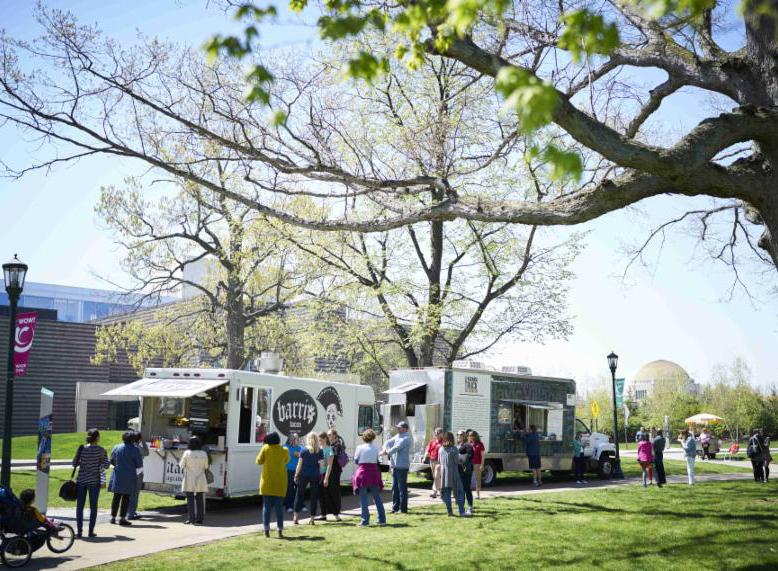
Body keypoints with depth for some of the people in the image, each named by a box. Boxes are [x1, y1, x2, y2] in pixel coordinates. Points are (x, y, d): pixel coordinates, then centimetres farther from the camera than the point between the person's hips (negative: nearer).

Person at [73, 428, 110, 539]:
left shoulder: (82, 449, -3)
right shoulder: (101, 450, -7)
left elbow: (74, 463, 1)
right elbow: (106, 465, -3)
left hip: (81, 480, 1)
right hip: (94, 481, -1)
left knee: (79, 506, 7)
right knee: (93, 507, 7)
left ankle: (79, 531, 5)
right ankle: (91, 531, 7)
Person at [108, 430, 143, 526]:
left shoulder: (116, 447, 1)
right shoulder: (135, 449, -9)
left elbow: (112, 461, 9)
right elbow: (140, 464, -7)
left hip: (117, 476, 4)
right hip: (129, 477, -4)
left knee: (116, 497, 12)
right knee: (126, 497, 2)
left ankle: (113, 517, 16)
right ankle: (122, 518, 2)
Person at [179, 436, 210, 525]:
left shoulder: (187, 453, -10)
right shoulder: (204, 454, -5)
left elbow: (182, 465, -2)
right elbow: (206, 466, 4)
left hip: (189, 481, -2)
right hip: (200, 480, 2)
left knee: (190, 500, 6)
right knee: (199, 500, 8)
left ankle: (191, 519, 4)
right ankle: (199, 519, 7)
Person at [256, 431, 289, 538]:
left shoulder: (265, 448, -5)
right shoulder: (284, 450, 0)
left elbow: (259, 461, 1)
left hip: (267, 481, -1)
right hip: (280, 482, 1)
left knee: (267, 506, 4)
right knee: (279, 506, 4)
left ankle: (266, 530, -1)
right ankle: (280, 531, 2)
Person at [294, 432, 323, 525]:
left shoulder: (304, 450, -4)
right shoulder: (320, 451, -1)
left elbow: (299, 464, -3)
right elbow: (321, 464, -5)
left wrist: (296, 475, 3)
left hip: (304, 474, -1)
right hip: (315, 475, 1)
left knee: (299, 495, 9)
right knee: (314, 496, 6)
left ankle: (296, 517, 6)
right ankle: (312, 518, 5)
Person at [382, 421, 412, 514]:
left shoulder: (406, 438, -12)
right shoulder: (397, 436, 15)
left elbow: (397, 447, -19)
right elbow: (388, 442, 15)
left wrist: (387, 452, -8)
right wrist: (385, 449, -6)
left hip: (402, 466, -9)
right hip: (395, 465, 9)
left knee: (402, 488, -4)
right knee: (395, 488, 11)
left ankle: (403, 509, 0)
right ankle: (395, 507, 18)